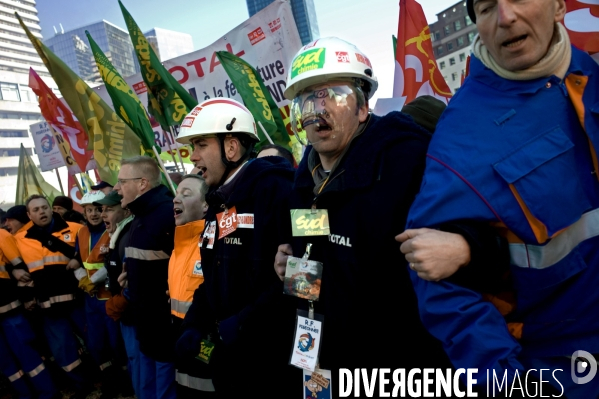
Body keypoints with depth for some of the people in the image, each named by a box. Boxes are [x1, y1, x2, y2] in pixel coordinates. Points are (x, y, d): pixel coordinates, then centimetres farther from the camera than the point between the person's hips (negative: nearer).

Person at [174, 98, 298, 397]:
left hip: (274, 355, -8)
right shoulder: (218, 201, 11)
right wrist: (194, 324, 5)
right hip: (228, 353, 9)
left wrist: (243, 324, -21)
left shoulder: (274, 188, -18)